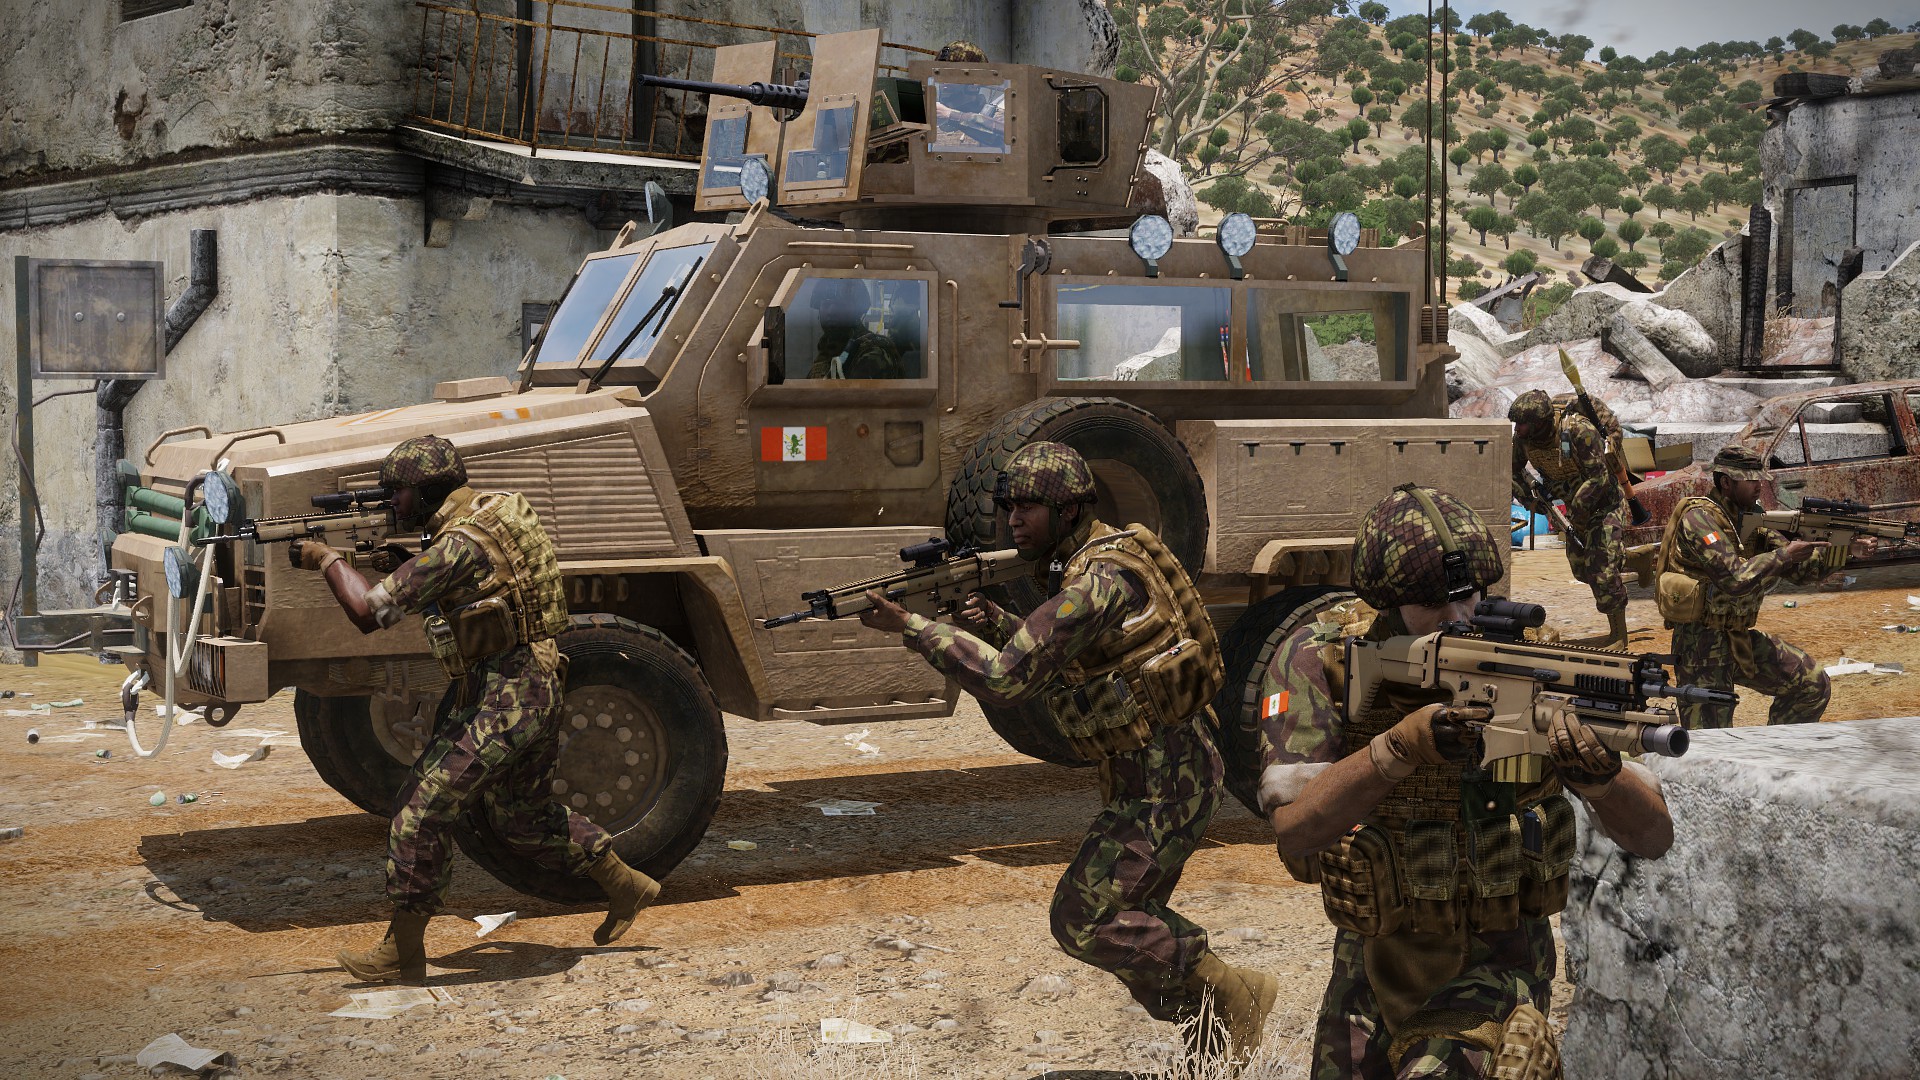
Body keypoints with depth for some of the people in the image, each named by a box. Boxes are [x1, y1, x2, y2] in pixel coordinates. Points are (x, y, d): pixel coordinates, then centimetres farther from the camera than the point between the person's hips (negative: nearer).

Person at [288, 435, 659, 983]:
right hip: (527, 692, 10)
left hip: (504, 700, -10)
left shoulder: (461, 543, -21)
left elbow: (369, 611, -22)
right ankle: (626, 885, 33)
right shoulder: (491, 510, 9)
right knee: (523, 814, 22)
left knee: (425, 810, -6)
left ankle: (402, 952, 2)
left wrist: (328, 559, -7)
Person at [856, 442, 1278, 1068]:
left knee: (1083, 921, -9)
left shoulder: (1100, 581, -23)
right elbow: (1048, 665, 17)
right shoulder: (1078, 568, 10)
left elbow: (1006, 680, -27)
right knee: (1132, 922, 15)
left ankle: (1233, 993, 1)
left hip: (1165, 781, -10)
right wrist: (998, 624, -2)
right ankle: (1213, 1040, 25)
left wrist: (909, 626, -22)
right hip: (1150, 775, 10)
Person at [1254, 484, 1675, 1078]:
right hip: (1368, 965, 2)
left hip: (1492, 969, -2)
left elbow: (1655, 838, -17)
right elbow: (1296, 830, -25)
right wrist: (1400, 746, -39)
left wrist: (1602, 778, -39)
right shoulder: (1318, 661, -14)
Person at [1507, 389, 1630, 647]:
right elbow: (1514, 470, 3)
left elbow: (1599, 478, -32)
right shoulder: (1523, 435, -13)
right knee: (1581, 566, 14)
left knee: (1603, 568, -11)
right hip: (1576, 504, 7)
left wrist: (1576, 507, -30)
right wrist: (1528, 498, -10)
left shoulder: (1579, 430, -34)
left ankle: (1619, 636, -1)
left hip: (1604, 502, -7)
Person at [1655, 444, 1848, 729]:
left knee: (1813, 684, 7)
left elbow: (1800, 569, 7)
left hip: (1740, 639, 8)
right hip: (1701, 644, -8)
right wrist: (1783, 555, -17)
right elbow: (1735, 580, -27)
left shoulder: (1750, 519, 8)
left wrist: (1843, 550, -10)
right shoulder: (1700, 516, -17)